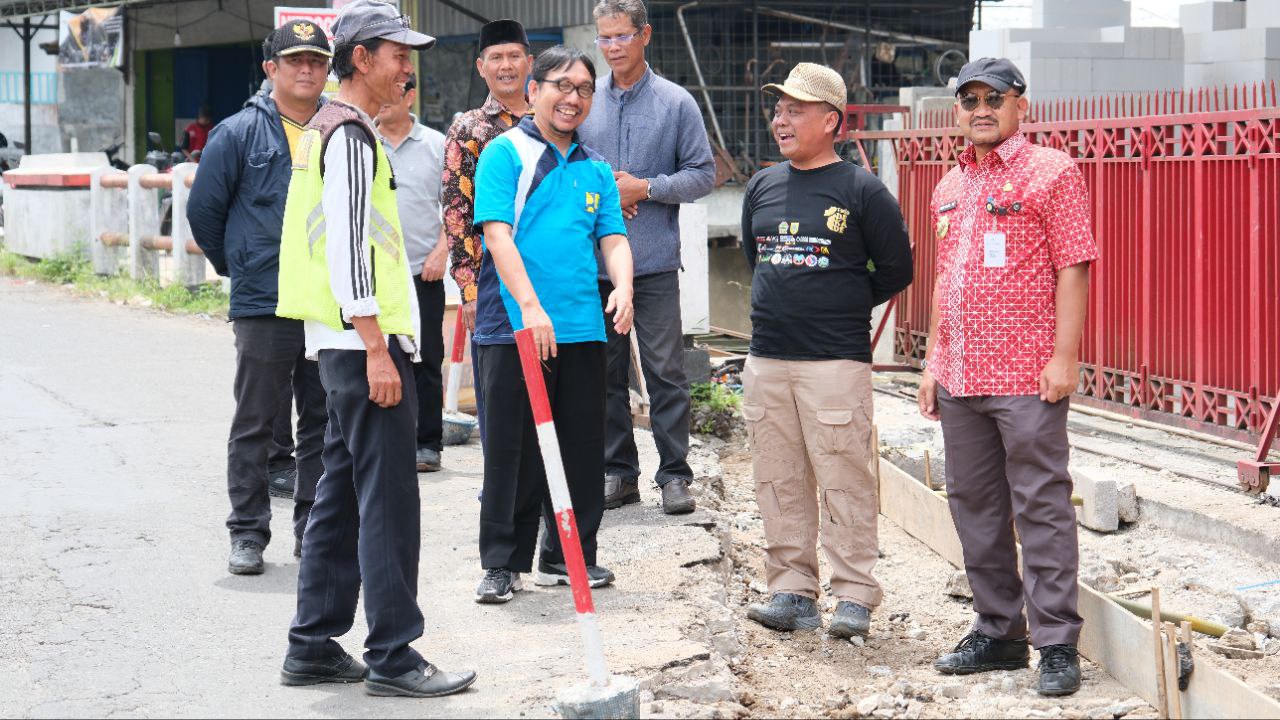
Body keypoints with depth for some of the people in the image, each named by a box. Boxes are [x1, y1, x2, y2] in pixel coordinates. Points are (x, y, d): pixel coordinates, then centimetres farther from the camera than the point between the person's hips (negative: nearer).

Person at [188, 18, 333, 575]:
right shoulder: (239, 133, -3)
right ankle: (247, 534, 9)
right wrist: (237, 268, 10)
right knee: (255, 423, 2)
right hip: (263, 305, -3)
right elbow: (204, 209, 4)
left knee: (325, 420, 9)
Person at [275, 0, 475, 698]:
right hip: (363, 341, -11)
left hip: (342, 344, 11)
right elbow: (347, 248, -19)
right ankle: (391, 658, -5)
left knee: (343, 494, 13)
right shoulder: (351, 134, -12)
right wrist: (376, 349, -21)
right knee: (388, 500, -8)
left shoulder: (327, 128, 20)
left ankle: (314, 646, 18)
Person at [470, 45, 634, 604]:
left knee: (582, 450, 9)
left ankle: (570, 555, 22)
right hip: (515, 328, -5)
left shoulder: (595, 169, 15)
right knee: (512, 451, 0)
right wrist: (530, 306, -23)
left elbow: (613, 237, 11)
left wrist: (622, 286, -11)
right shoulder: (506, 153, -2)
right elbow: (497, 233, -12)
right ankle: (503, 563, 9)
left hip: (583, 329, 5)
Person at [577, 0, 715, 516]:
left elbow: (703, 174, 2)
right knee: (605, 372, 7)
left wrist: (646, 189, -10)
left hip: (655, 261, -2)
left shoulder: (676, 103, 2)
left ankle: (674, 474, 4)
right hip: (594, 259, 3)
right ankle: (617, 470, 16)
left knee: (665, 371, -2)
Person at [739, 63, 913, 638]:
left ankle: (854, 596, 1)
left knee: (844, 480, -5)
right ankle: (792, 590, 15)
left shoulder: (861, 190, -3)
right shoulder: (762, 187, 13)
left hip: (836, 359, -5)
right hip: (766, 359, 6)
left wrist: (845, 307, 8)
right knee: (778, 481, 7)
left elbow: (897, 269, 2)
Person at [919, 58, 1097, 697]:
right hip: (960, 378, 8)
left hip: (1027, 378, -7)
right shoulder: (950, 187, 17)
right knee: (975, 505, 12)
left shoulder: (1051, 173, -4)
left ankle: (1057, 644, 0)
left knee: (1040, 508, -5)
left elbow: (1072, 267, -10)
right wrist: (934, 360, 17)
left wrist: (1064, 357, -16)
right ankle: (997, 632, 22)